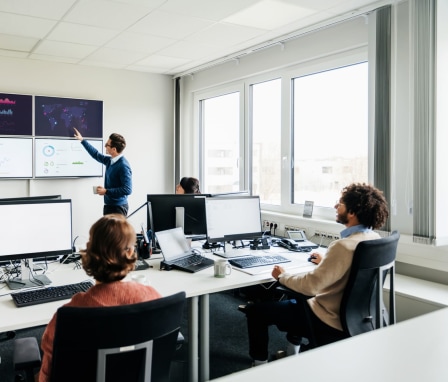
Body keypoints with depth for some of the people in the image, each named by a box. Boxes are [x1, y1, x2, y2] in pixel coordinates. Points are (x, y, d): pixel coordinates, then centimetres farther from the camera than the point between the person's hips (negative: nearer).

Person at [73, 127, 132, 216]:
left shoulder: (123, 166, -20)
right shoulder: (110, 161, 6)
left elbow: (127, 189, -23)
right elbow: (96, 155, 27)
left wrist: (106, 191, -18)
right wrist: (82, 140, 31)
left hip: (118, 207, -9)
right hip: (109, 205, 9)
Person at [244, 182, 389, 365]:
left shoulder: (344, 246, -31)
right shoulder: (374, 238, -4)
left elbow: (311, 285, -29)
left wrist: (282, 276, -13)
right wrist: (327, 261, 19)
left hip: (331, 322, -9)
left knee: (255, 310, 2)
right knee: (296, 295, 35)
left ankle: (259, 364, 19)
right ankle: (292, 352, 42)